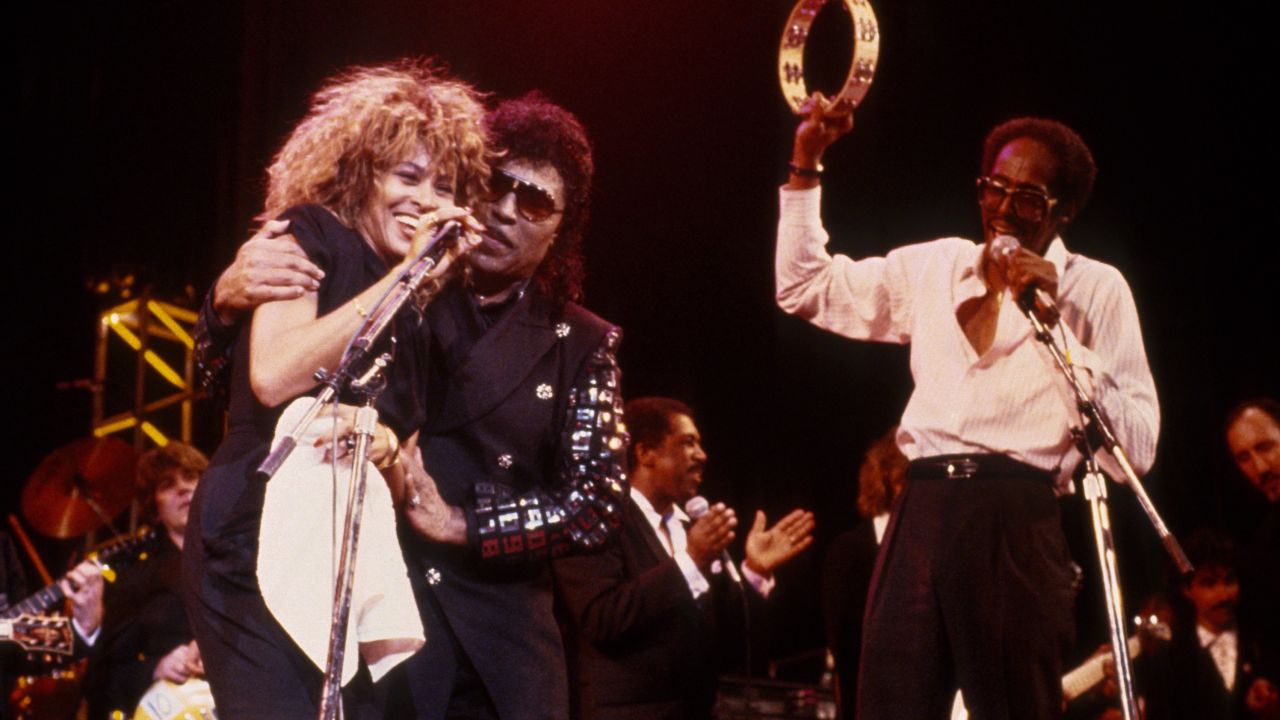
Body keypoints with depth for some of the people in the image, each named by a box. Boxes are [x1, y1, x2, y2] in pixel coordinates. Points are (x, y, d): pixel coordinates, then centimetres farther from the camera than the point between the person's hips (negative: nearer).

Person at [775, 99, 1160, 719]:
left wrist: (1055, 322, -11)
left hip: (1015, 522, -3)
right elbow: (803, 289, 21)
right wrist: (806, 166, 14)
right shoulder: (934, 266, 17)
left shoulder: (1094, 289, 4)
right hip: (921, 511, 4)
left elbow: (1137, 446, -5)